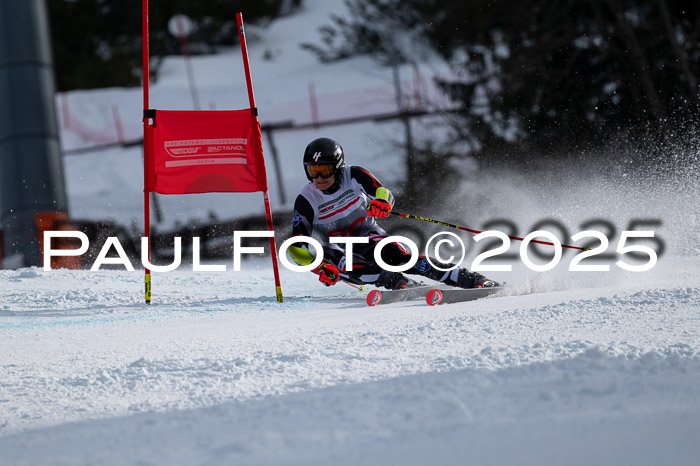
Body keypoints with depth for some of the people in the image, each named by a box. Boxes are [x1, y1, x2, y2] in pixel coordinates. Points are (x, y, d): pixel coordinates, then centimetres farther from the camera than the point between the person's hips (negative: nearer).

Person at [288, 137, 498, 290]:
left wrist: (382, 201, -30)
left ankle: (471, 279, -28)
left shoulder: (354, 176, -14)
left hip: (369, 237, 0)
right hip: (338, 250, 0)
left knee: (401, 257, -27)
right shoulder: (306, 200, -15)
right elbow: (296, 247, -16)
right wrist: (319, 267, -33)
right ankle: (400, 284, -47)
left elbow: (383, 193, -3)